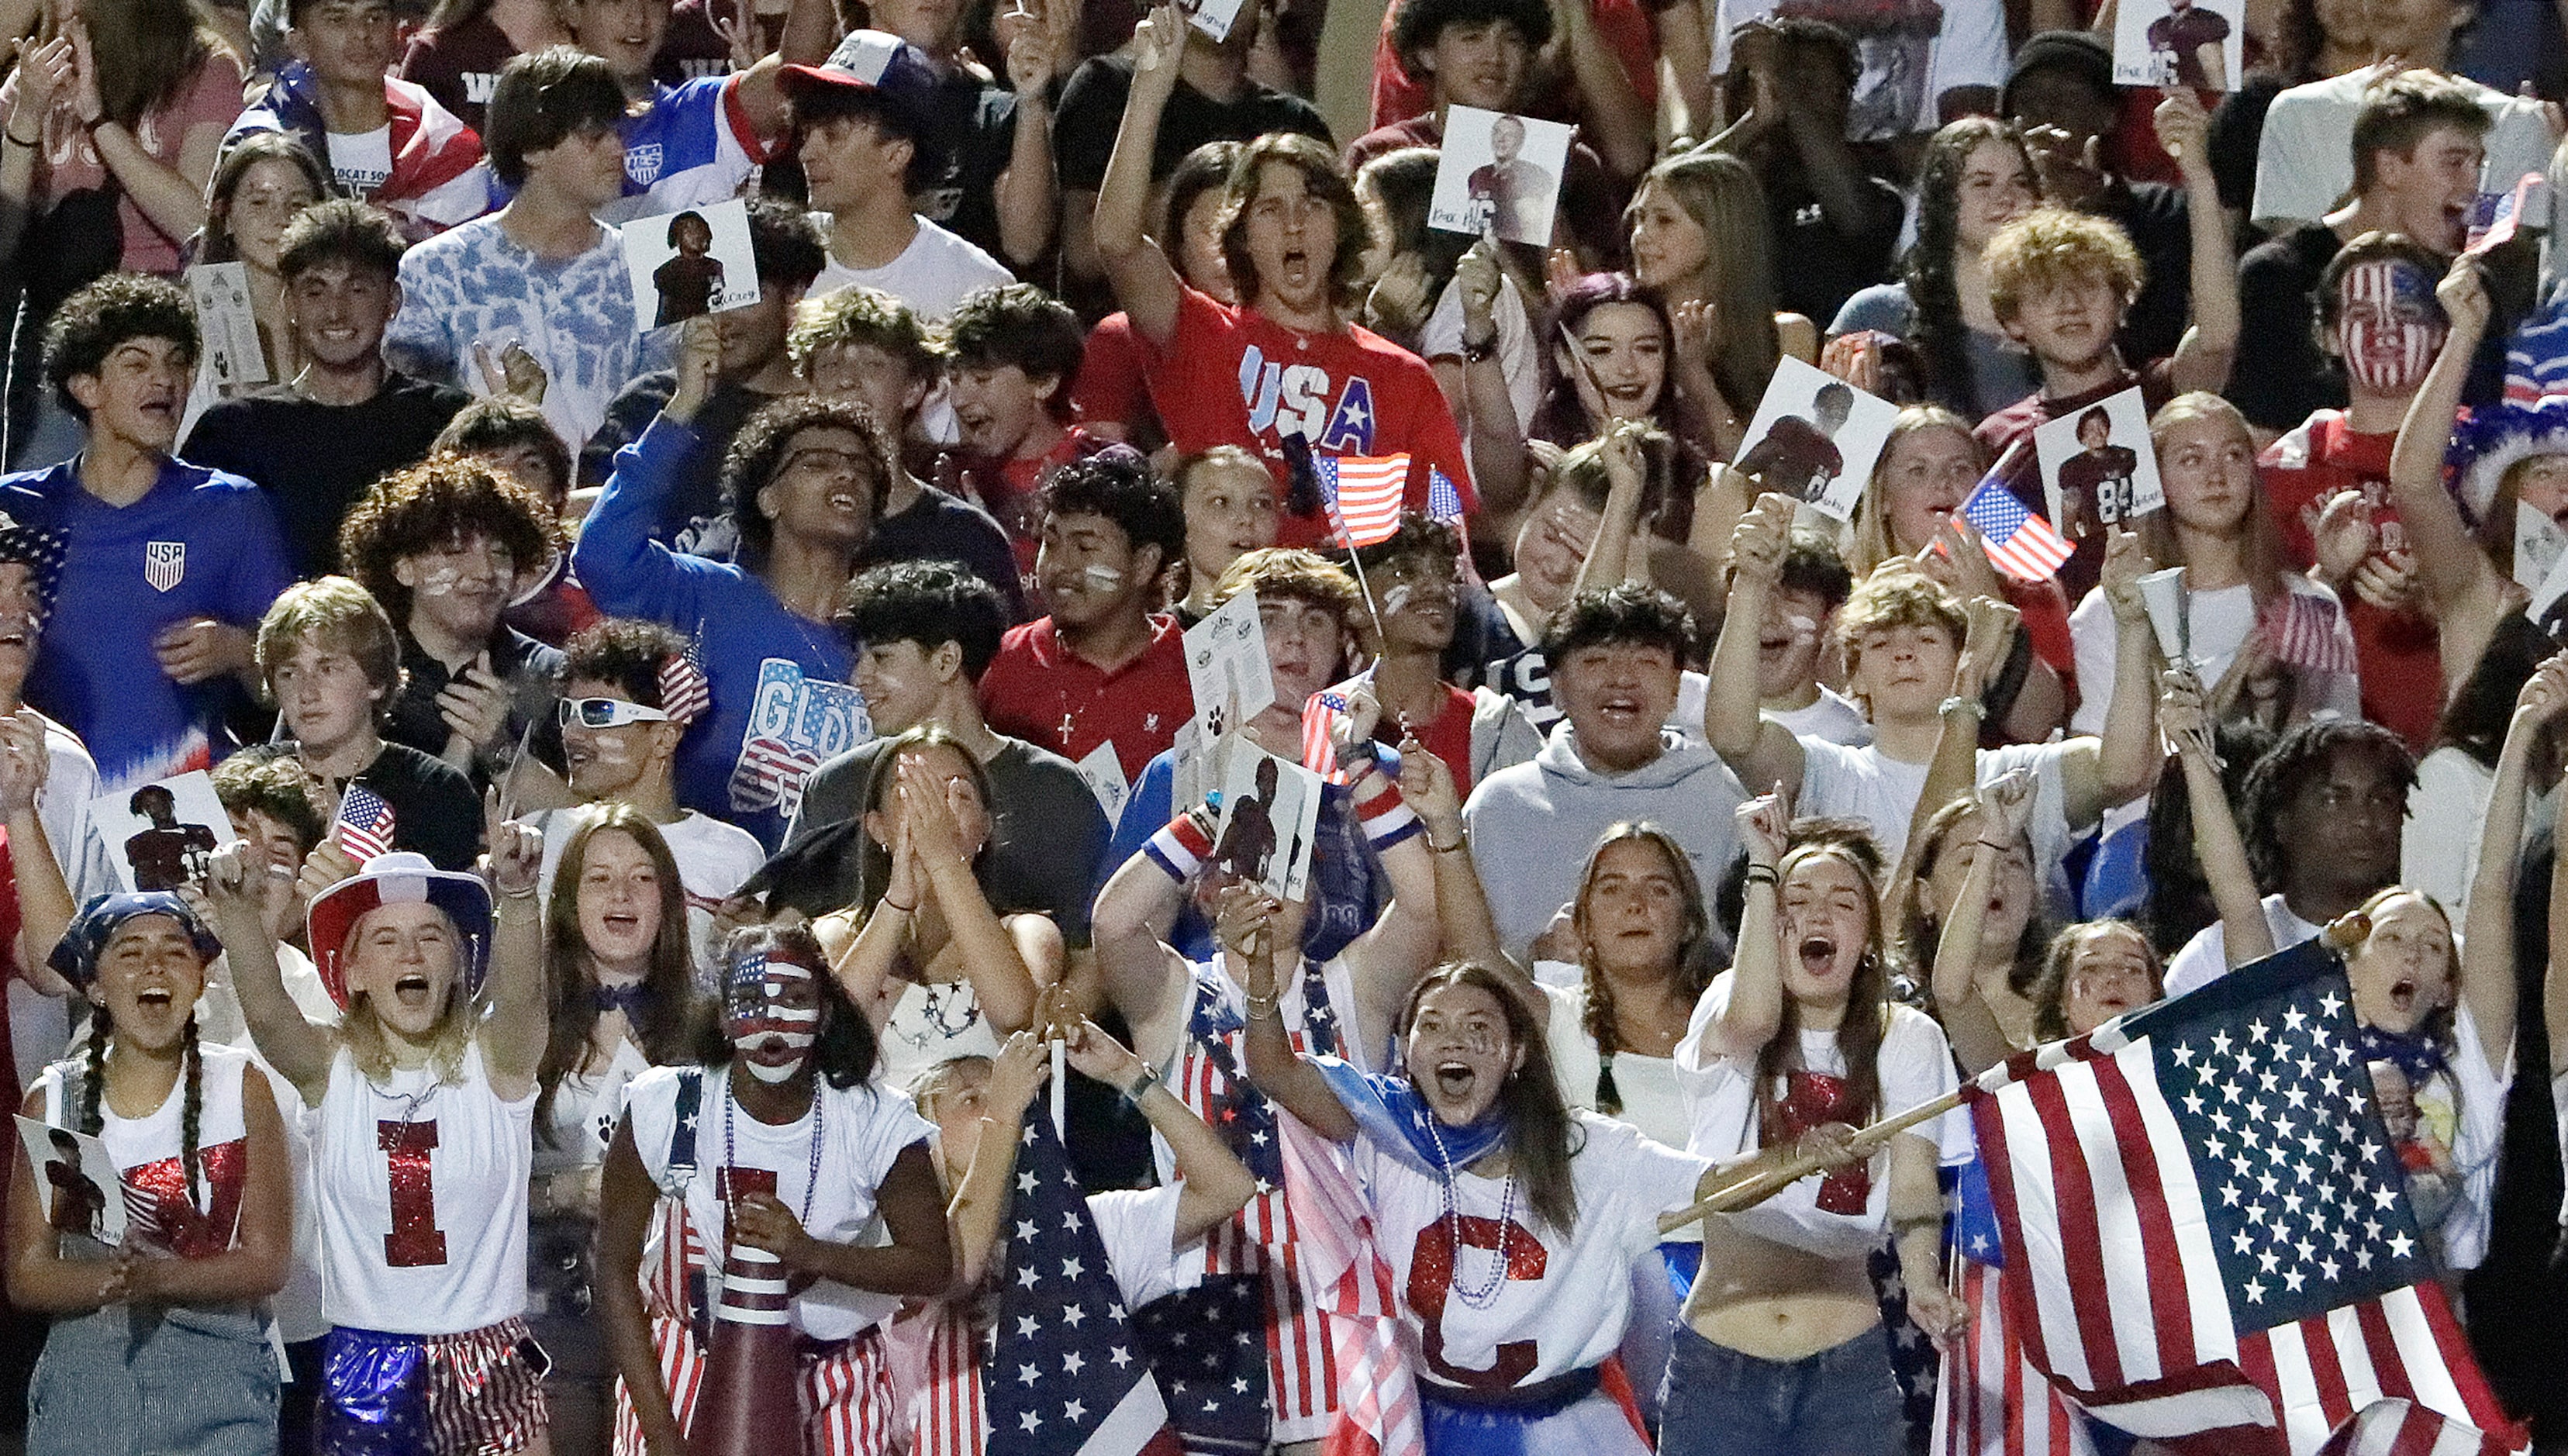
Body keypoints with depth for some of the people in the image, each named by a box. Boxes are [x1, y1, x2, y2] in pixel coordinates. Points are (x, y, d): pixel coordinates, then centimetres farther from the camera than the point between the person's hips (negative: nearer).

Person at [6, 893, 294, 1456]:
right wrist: (110, 1279, -20)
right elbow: (27, 1276, -1)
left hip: (217, 1380, -1)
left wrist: (158, 1278, -22)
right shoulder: (52, 1102, 2)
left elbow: (267, 1265, -5)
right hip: (84, 1383, 1)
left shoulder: (241, 1087, -2)